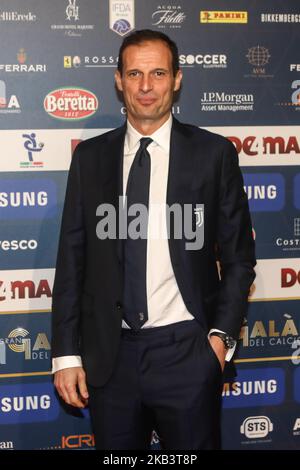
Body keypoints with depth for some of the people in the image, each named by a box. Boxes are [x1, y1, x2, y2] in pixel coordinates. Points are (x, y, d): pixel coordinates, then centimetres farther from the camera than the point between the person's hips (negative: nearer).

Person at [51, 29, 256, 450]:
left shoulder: (213, 153, -1)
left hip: (187, 351, -2)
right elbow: (72, 258, 5)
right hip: (109, 354, 2)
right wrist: (66, 352, 2)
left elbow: (238, 254, 4)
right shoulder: (90, 157, 5)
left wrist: (222, 334, -6)